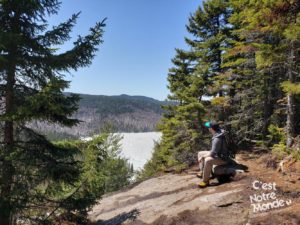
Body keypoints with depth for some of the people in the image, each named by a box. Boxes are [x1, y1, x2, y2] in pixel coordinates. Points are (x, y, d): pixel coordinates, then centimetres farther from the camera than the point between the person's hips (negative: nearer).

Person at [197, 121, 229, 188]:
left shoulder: (217, 139, -30)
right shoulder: (219, 132, -1)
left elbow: (213, 153, -31)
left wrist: (202, 157, -18)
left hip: (222, 158, -11)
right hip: (217, 154, 11)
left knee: (208, 160, -39)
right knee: (200, 153, 13)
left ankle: (205, 181, -25)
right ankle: (202, 172, 13)